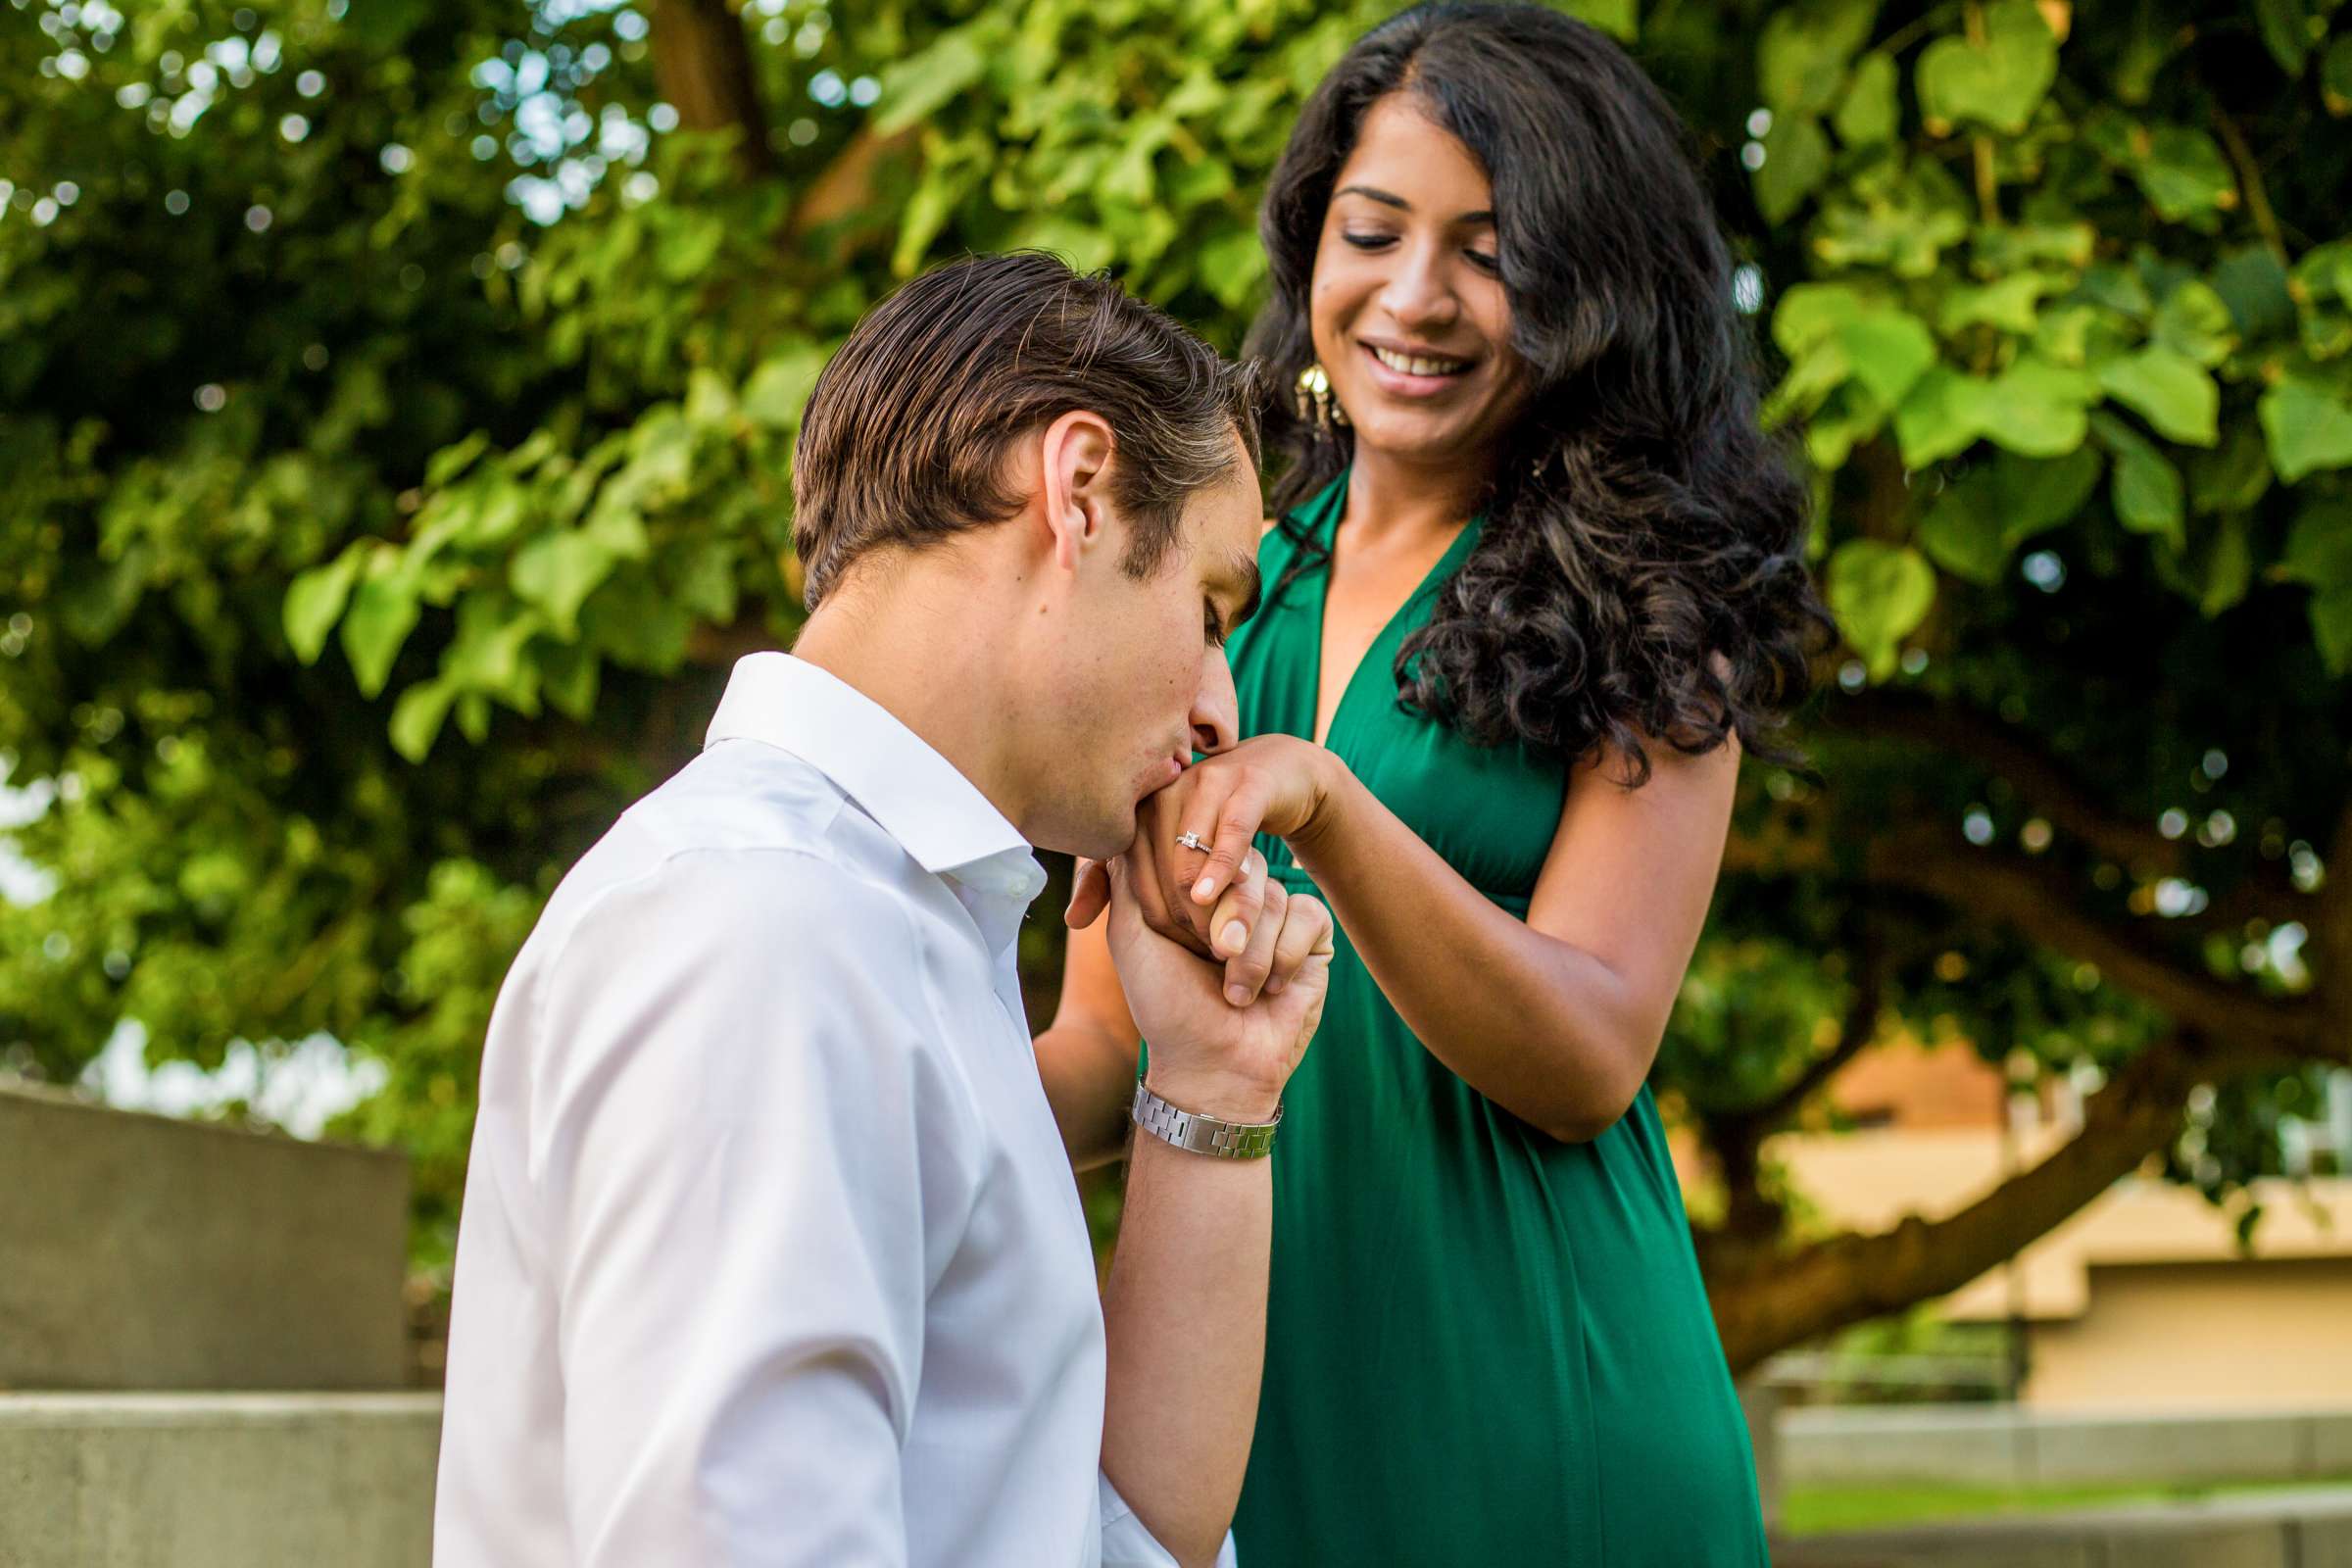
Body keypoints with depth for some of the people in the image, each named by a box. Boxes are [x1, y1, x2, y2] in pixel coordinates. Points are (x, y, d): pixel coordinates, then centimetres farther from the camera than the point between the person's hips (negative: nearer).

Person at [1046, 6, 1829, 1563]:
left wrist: (1318, 802, -26)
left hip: (1528, 1406, -3)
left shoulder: (1647, 616, -2)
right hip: (1237, 1377, 3)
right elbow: (1107, 1044, 9)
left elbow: (1589, 1061, -12)